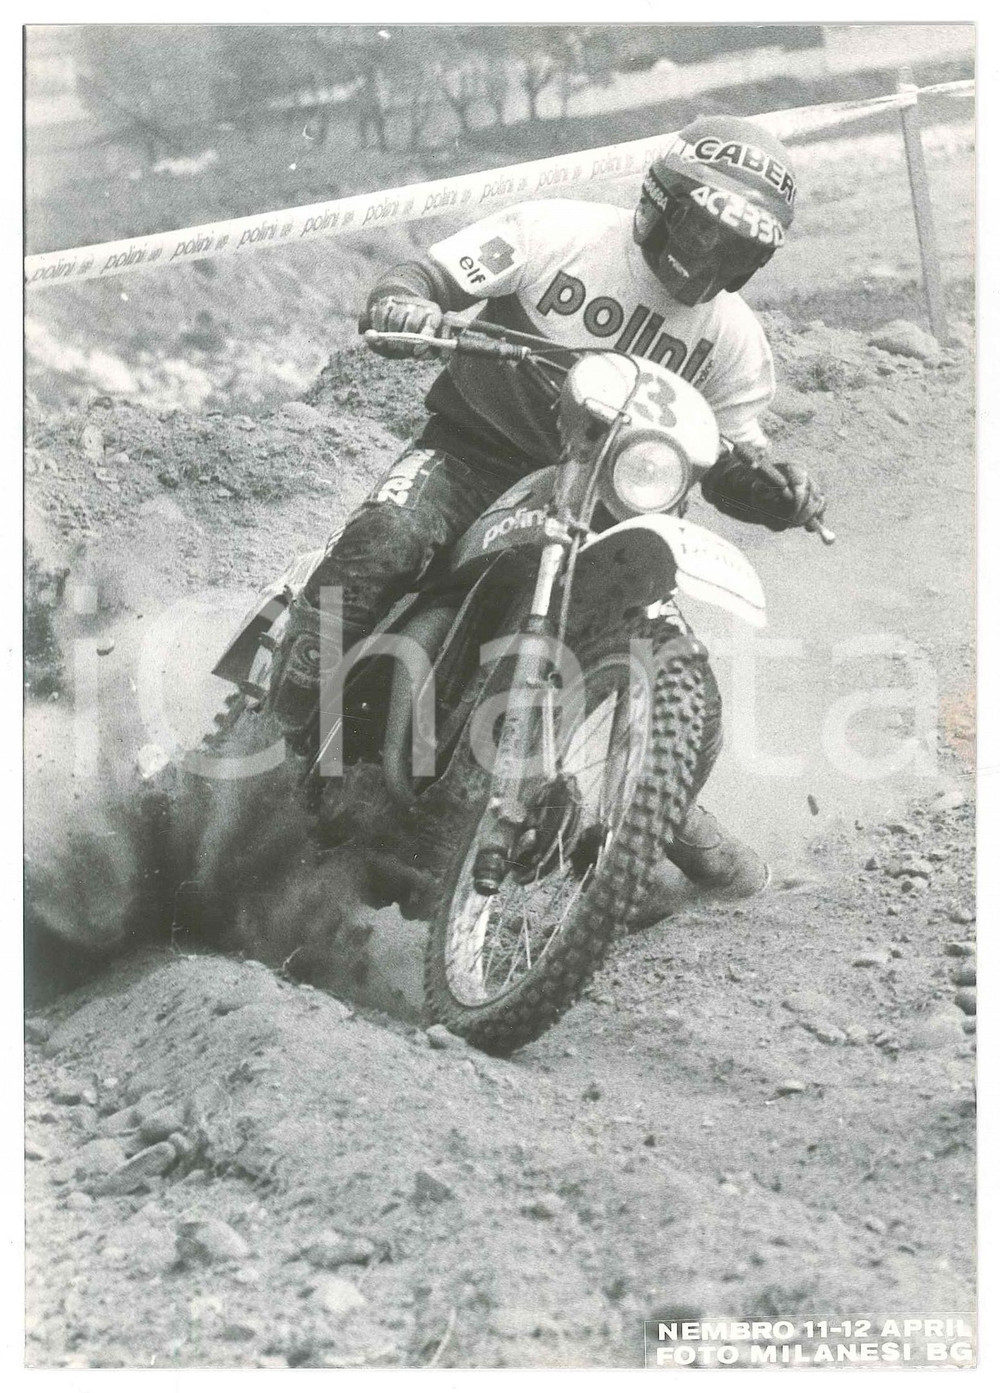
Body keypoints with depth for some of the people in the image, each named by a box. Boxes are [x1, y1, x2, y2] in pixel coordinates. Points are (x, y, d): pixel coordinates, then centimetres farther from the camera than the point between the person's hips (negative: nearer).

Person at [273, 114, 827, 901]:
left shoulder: (735, 340, 3)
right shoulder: (557, 232, -9)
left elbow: (730, 465, 7)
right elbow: (434, 274, -9)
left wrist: (778, 490, -16)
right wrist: (402, 305, -33)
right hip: (478, 446, -3)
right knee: (385, 539, -35)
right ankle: (282, 701, -16)